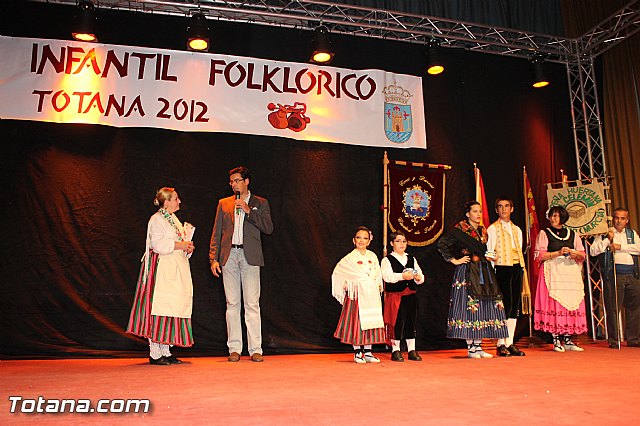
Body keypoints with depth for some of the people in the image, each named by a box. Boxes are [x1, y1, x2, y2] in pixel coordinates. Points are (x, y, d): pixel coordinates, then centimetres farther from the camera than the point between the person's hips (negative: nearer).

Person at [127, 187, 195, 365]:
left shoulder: (174, 219, 21)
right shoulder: (157, 219, -7)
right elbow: (159, 245, -18)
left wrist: (187, 248, 7)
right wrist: (180, 245, -13)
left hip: (175, 270, 9)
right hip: (161, 269, -9)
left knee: (172, 308, 7)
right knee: (159, 308, -7)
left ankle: (166, 352, 13)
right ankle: (154, 353, 0)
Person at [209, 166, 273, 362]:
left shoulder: (260, 203, 10)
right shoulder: (224, 203, 15)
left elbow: (268, 228, -3)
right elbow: (216, 233, 12)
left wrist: (248, 210, -9)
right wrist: (214, 258, 2)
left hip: (250, 256, -2)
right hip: (229, 256, 2)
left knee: (252, 304, -4)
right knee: (232, 303, 4)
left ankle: (255, 349, 1)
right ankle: (234, 348, 11)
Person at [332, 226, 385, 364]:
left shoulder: (372, 256, 9)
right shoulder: (349, 258, -2)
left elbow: (377, 274, 18)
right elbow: (337, 272, 1)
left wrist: (378, 285, 5)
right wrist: (345, 285, -3)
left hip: (371, 294, 4)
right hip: (357, 294, -4)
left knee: (370, 321, 5)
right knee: (356, 321, -2)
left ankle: (368, 352, 14)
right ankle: (357, 353, 8)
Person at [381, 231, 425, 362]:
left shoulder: (412, 259, 16)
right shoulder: (387, 260, -1)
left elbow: (421, 276, 10)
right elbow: (387, 276, -17)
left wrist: (418, 277, -13)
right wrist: (402, 276, -30)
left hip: (411, 295, 5)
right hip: (395, 296, -5)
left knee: (411, 322, 8)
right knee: (396, 322, -2)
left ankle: (412, 350, 18)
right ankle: (395, 351, 10)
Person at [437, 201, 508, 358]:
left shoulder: (483, 230, 16)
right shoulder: (460, 228, -4)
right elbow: (442, 245, -10)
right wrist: (454, 260, -10)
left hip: (484, 272, 7)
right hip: (467, 272, -7)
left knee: (484, 305, 3)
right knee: (468, 305, -8)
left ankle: (478, 345, 11)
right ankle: (470, 347, 0)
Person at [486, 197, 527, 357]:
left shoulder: (517, 229, 20)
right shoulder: (492, 228, 3)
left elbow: (520, 251, 20)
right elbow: (489, 252, -1)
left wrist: (522, 268, 12)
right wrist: (491, 256, -19)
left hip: (517, 267, 6)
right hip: (502, 268, -6)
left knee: (515, 305, 4)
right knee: (506, 305, -10)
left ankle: (510, 343, 10)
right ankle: (501, 344, -2)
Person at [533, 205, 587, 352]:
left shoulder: (573, 234, 16)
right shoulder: (544, 234, 7)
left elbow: (582, 254, 15)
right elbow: (539, 255, -3)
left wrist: (575, 253, -7)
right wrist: (558, 253, -12)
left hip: (571, 272, 3)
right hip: (552, 272, -3)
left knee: (571, 304, -1)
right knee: (554, 303, -9)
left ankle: (567, 340, 5)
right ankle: (556, 341, -4)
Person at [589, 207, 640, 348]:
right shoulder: (604, 234, 8)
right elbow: (593, 251, -3)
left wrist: (620, 247, -6)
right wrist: (607, 239, -9)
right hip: (613, 274, -4)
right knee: (613, 308, -5)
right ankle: (613, 340, 2)